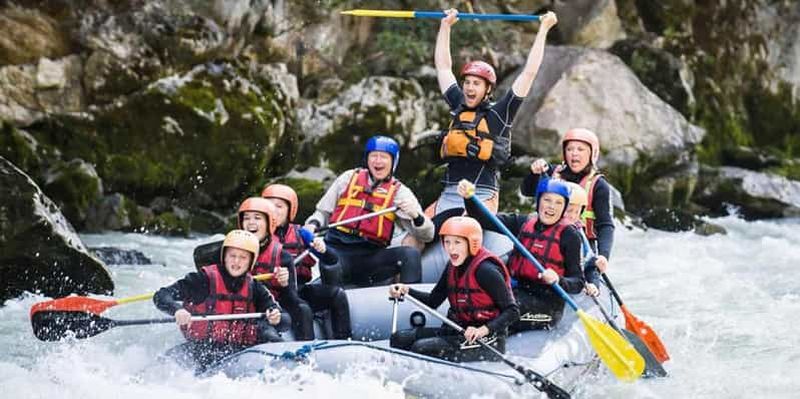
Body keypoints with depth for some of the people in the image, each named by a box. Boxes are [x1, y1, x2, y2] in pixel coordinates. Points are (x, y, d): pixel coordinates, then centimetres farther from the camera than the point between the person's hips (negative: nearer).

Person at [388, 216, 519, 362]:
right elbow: (433, 301, 17)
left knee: (422, 348, -25)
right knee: (399, 339, -2)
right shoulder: (453, 267, 8)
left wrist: (483, 330, -32)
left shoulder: (485, 270, -17)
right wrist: (406, 291, 0)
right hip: (459, 332, 9)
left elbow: (512, 311, -19)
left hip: (488, 343, -9)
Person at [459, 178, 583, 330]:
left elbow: (578, 283, -3)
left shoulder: (569, 235, -1)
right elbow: (485, 219, -2)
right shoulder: (522, 223, 10)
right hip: (517, 292, 4)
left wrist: (558, 280, -25)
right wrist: (469, 198, -21)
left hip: (547, 304, -4)